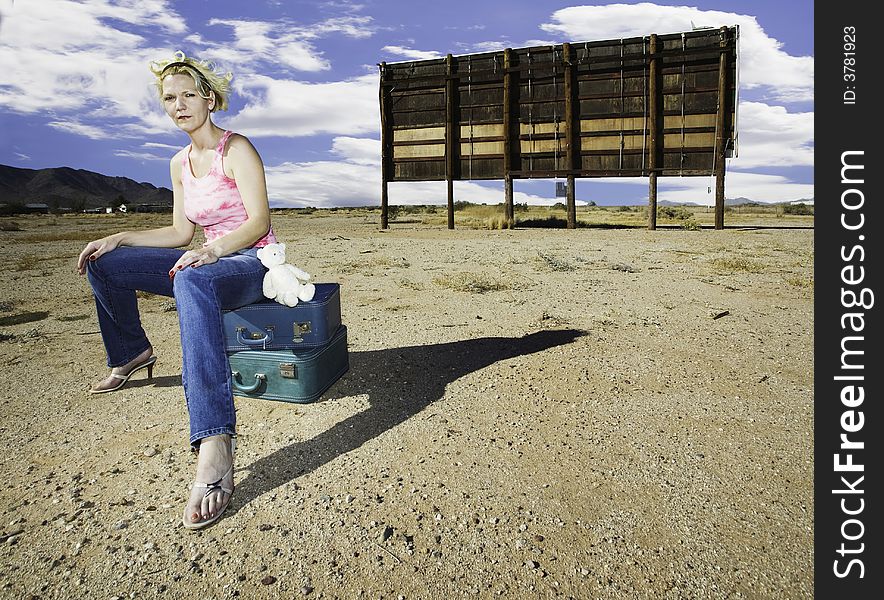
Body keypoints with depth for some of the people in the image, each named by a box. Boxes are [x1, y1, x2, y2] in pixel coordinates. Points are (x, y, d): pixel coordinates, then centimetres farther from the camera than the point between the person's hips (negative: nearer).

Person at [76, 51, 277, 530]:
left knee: (192, 280, -44)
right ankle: (131, 354, 30)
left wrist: (216, 248, -36)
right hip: (209, 259, 8)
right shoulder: (180, 163, 15)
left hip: (253, 263, -8)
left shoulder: (236, 148, -8)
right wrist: (120, 238, 8)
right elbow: (182, 232, 17)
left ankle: (214, 445, -56)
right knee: (103, 264, 6)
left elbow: (260, 220, -20)